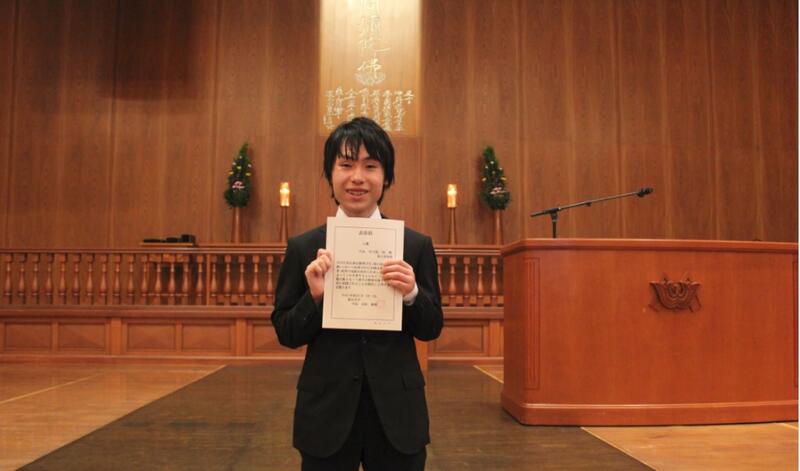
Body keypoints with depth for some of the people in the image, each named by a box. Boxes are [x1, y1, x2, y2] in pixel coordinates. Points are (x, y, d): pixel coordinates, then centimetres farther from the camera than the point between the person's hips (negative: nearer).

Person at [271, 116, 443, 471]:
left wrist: (411, 294, -17)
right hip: (327, 414, 0)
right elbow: (286, 334, 0)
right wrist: (315, 297, -18)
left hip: (396, 414, 1)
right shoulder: (303, 248, -2)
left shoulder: (416, 246, -1)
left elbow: (432, 329, 2)